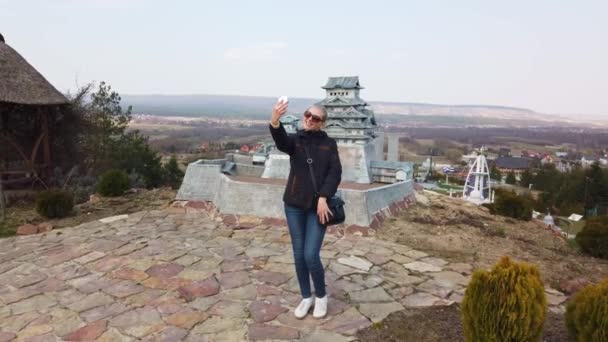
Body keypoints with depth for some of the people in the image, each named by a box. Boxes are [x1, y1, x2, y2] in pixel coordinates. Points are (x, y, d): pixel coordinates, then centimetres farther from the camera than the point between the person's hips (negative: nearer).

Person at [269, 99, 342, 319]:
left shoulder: (329, 144, 3)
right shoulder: (295, 140, 0)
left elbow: (335, 173, -6)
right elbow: (281, 142, -24)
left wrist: (323, 198, -19)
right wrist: (275, 121, -45)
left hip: (317, 207, -2)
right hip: (294, 205, 2)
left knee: (311, 255, -5)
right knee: (298, 254, 9)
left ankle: (321, 296, 20)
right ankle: (306, 297, 28)